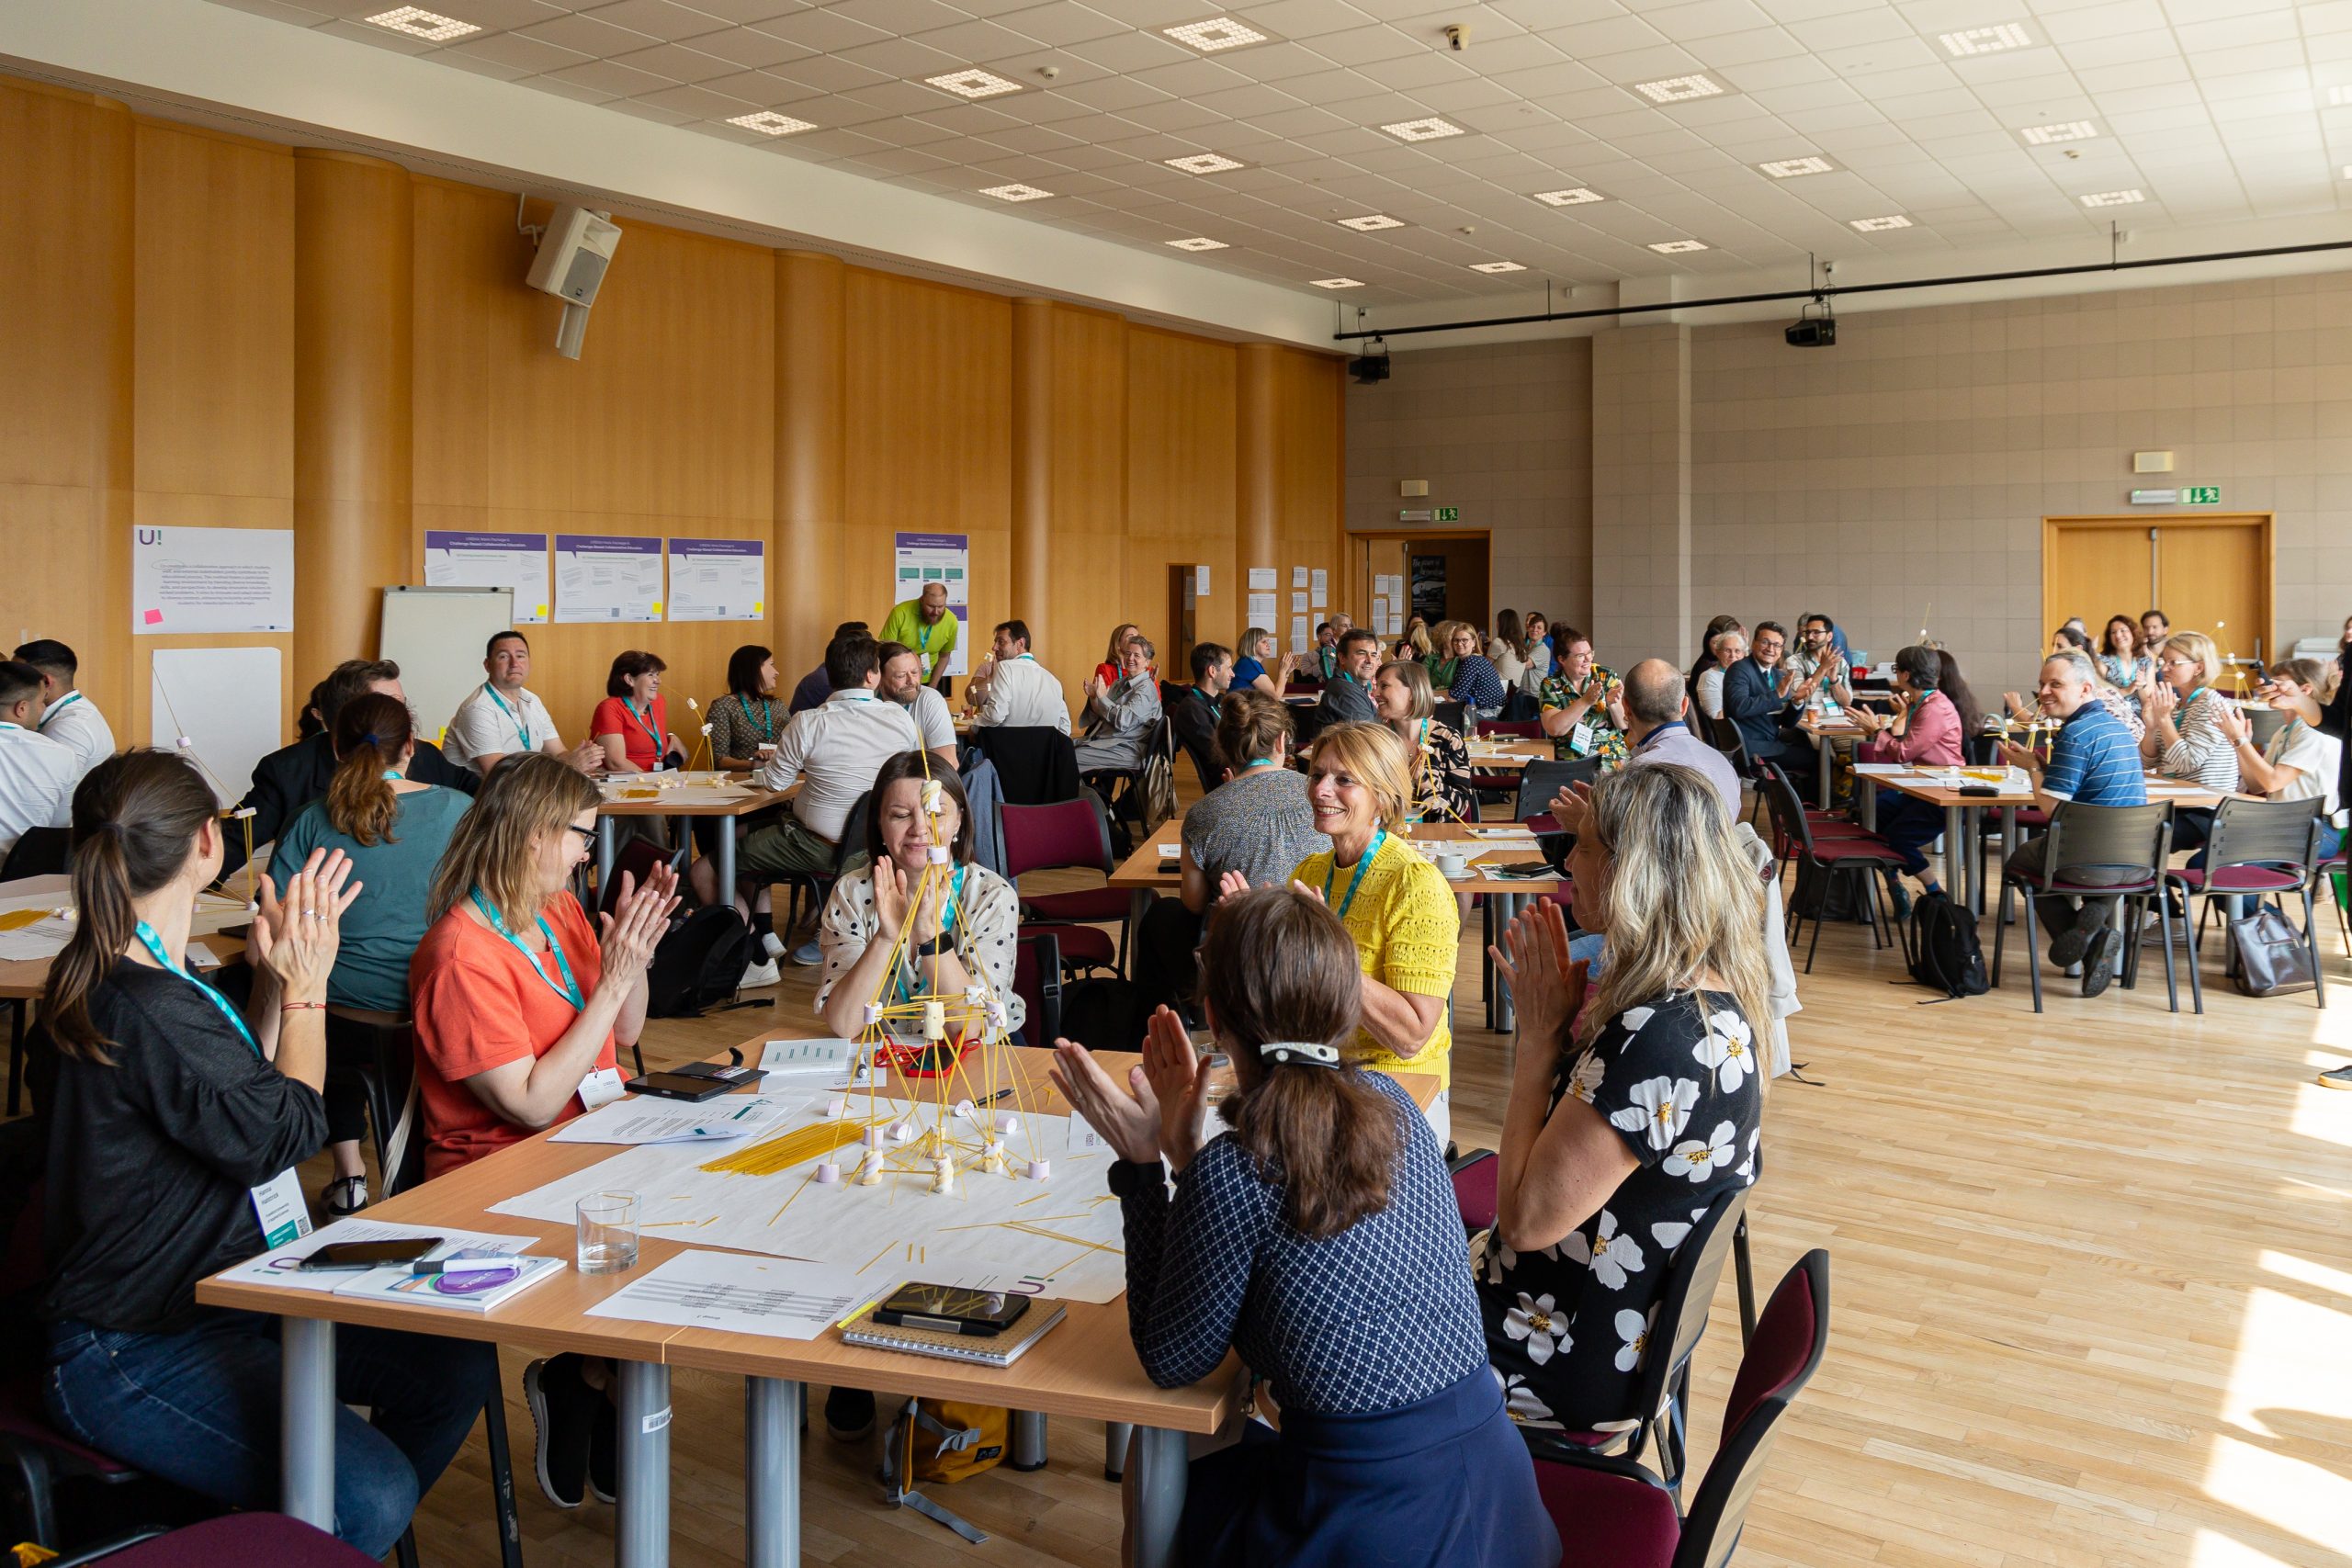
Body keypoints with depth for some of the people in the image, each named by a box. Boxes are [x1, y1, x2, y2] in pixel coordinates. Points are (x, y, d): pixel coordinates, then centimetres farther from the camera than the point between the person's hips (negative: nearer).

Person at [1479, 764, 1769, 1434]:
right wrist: (1555, 1021, -6)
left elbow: (1528, 1218, -26)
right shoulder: (1716, 1001, -2)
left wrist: (1539, 1034, -19)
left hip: (1576, 1364, -9)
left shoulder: (1657, 1038, -33)